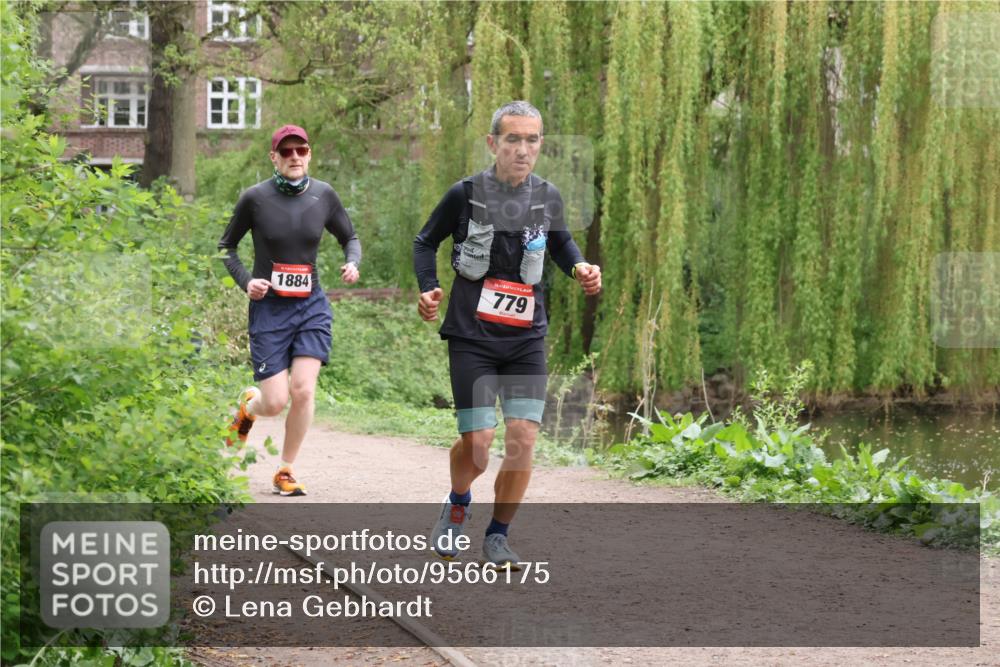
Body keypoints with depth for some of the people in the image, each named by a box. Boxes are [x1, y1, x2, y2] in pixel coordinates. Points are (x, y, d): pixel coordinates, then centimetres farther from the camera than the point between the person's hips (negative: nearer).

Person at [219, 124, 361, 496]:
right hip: (269, 309, -2)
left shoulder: (323, 195, 0)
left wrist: (352, 263, -6)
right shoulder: (255, 198, -7)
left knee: (303, 390, -13)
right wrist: (245, 281, -10)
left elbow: (349, 238, 15)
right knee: (275, 403, -6)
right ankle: (249, 404, 33)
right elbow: (226, 247, 6)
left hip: (311, 305, 2)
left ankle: (285, 471, 6)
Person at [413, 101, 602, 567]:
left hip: (526, 339, 3)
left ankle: (497, 537, 9)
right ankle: (457, 505, 24)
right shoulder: (466, 194, -5)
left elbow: (559, 241, 24)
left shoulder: (547, 197, 4)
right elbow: (426, 242, 9)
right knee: (477, 443, -10)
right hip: (471, 337, -3)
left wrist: (579, 267, 4)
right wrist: (428, 288, -7)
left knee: (523, 437, -10)